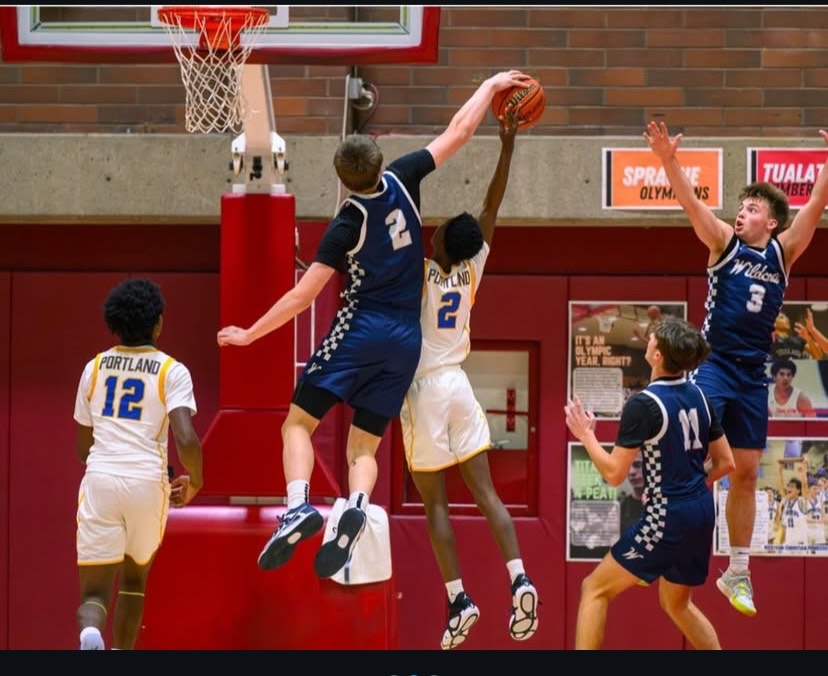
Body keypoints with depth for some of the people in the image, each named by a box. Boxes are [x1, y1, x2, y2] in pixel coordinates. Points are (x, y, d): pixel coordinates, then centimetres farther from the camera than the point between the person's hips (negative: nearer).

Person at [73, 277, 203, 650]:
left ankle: (90, 632, -34)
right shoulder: (172, 371, 1)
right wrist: (194, 482, 7)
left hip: (99, 479, 1)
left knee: (94, 589, 0)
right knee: (134, 577, 24)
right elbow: (186, 440, -12)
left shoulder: (94, 367, 12)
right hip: (148, 481, -1)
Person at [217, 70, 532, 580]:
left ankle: (299, 506, -25)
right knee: (364, 447, 7)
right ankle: (356, 508, -24)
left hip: (360, 330, -5)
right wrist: (491, 86, 20)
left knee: (299, 423, 0)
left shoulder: (347, 226, -11)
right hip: (407, 340, 5)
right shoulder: (402, 182, -2)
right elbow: (458, 133, 7)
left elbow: (302, 296, -9)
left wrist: (250, 334, 0)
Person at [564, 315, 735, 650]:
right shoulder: (698, 396, 5)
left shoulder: (643, 405, -17)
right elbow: (725, 463, 11)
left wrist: (586, 434, -1)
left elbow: (614, 473, -14)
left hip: (667, 518, -8)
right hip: (702, 514, 8)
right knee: (677, 604, 26)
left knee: (595, 589, 3)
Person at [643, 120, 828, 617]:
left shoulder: (782, 252, 6)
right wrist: (669, 161, -32)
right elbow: (691, 203, -16)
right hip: (713, 365, -3)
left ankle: (738, 572, 17)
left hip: (753, 374, 3)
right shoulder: (725, 243, -1)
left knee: (746, 473, 8)